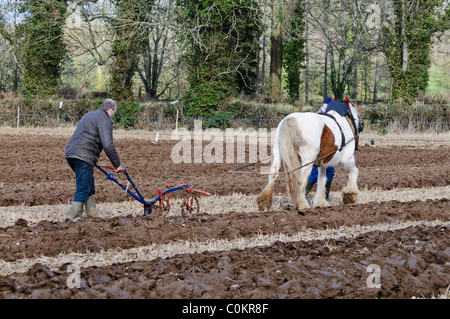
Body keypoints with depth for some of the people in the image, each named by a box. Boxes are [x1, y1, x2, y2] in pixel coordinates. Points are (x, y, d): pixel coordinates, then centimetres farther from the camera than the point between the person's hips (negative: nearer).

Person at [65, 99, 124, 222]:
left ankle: (92, 215, 21)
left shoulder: (89, 115, 27)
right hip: (83, 156, -10)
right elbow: (108, 145, -13)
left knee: (90, 188, 18)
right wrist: (117, 164, -6)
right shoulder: (104, 119, -4)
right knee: (83, 189, -7)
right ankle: (74, 219, -8)